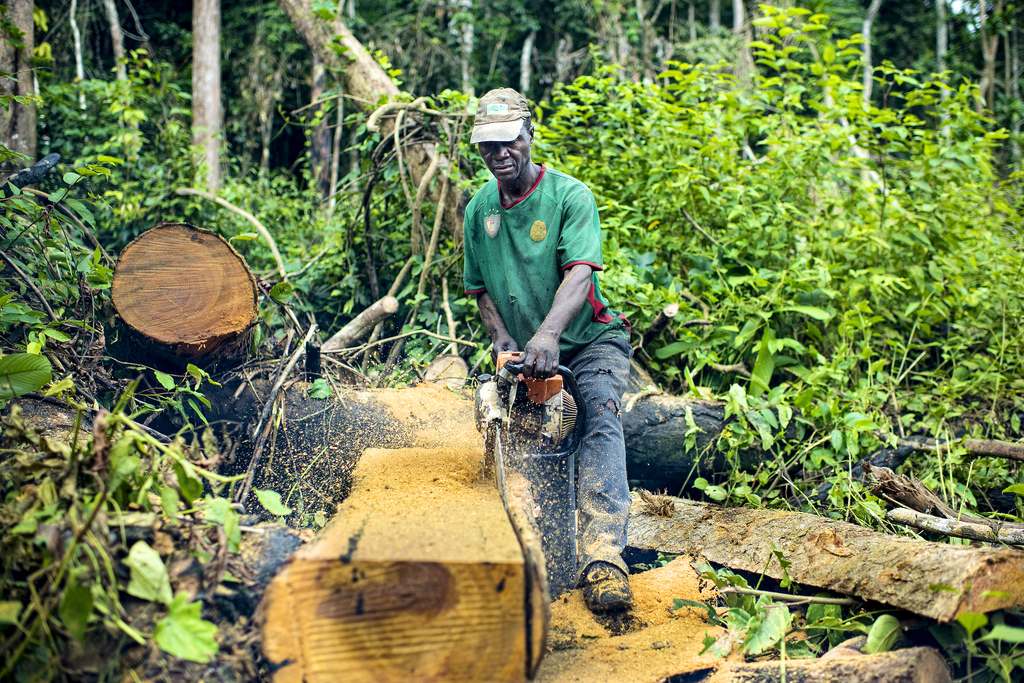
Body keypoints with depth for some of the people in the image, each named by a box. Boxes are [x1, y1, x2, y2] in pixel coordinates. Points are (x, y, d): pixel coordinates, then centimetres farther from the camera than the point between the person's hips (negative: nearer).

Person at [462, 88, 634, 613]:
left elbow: (579, 273, -27)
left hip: (590, 342, -6)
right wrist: (501, 338, -5)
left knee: (601, 420, -28)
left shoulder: (570, 196, -13)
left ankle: (602, 557, -42)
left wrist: (548, 333, -44)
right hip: (526, 354, 7)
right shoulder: (479, 210, 4)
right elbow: (481, 289, 13)